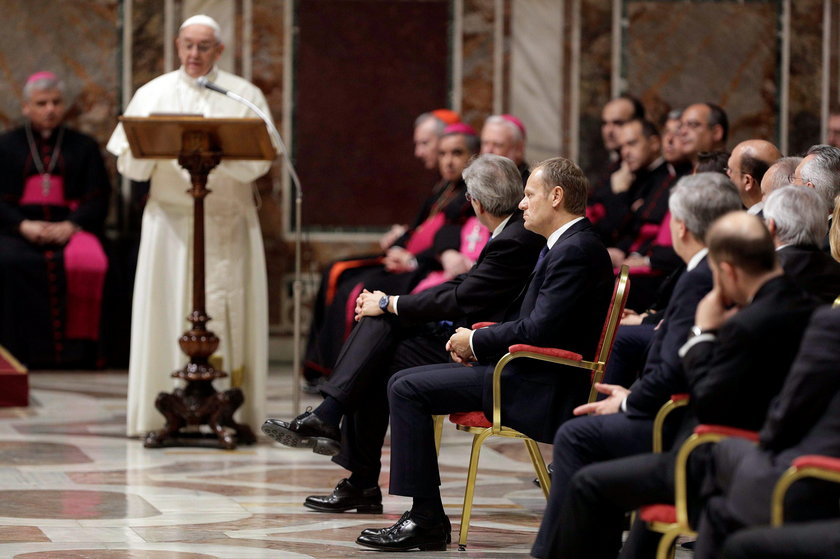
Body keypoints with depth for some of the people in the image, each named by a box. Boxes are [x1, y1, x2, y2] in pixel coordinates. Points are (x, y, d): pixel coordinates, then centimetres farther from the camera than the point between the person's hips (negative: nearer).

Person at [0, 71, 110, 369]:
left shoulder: (84, 146, 18)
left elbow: (97, 199, 7)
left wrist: (71, 226, -12)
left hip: (69, 229, 0)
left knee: (85, 261, -35)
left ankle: (76, 351, -29)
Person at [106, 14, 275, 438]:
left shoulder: (245, 96, 6)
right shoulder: (152, 94, 8)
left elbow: (259, 162, -4)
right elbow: (129, 165, 3)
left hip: (230, 223, 0)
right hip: (170, 222, 0)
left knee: (230, 315, -4)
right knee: (166, 314, -4)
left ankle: (231, 412, 0)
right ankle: (164, 414, -2)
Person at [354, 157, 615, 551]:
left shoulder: (576, 251, -16)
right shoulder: (566, 245, 17)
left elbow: (538, 330, -23)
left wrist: (476, 342, -10)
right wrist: (476, 339, 4)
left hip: (540, 388, -11)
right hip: (529, 373, 11)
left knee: (408, 389, -14)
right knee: (404, 383, 10)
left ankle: (427, 519, -10)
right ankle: (423, 517, 7)